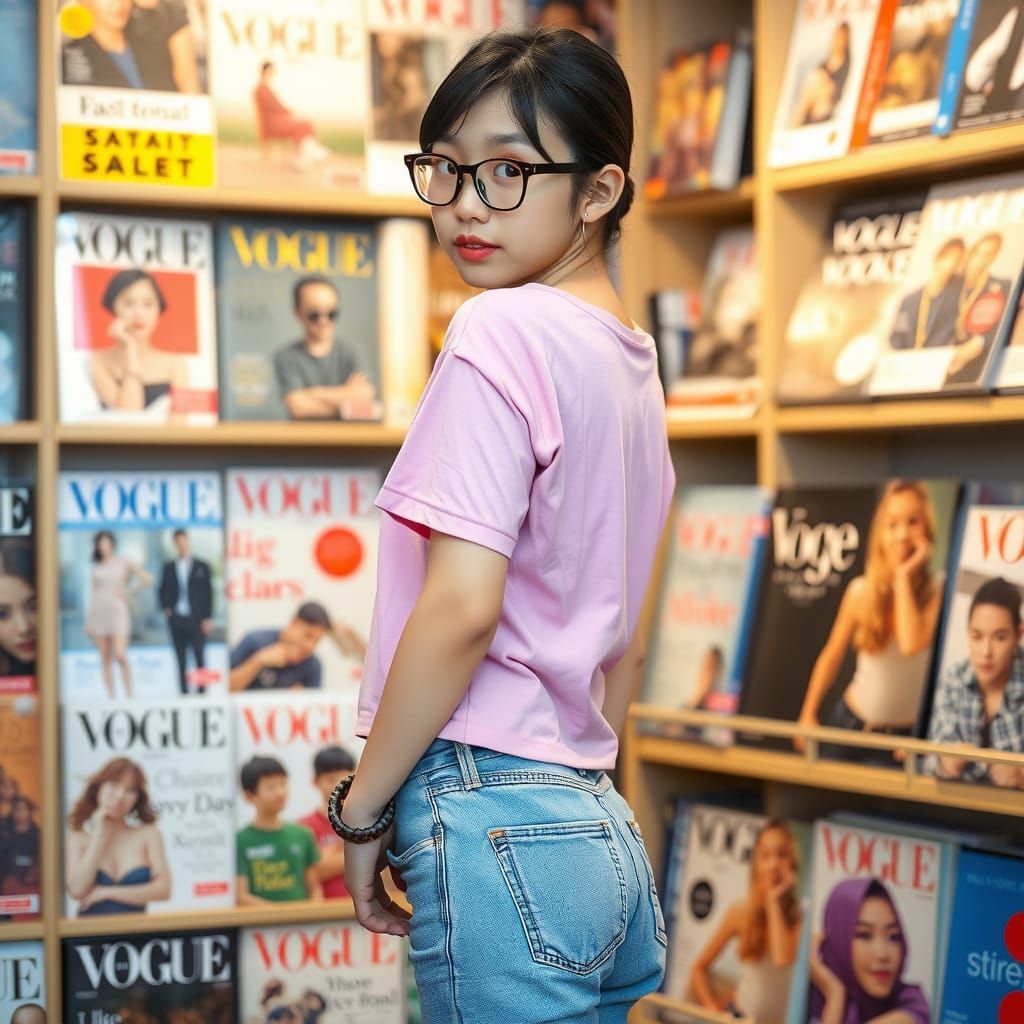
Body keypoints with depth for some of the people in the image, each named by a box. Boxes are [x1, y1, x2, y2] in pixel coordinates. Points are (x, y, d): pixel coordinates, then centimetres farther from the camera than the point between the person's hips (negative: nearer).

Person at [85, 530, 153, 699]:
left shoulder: (124, 563, 3)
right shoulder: (96, 567, 13)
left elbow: (147, 579, -4)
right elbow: (94, 592, 13)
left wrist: (128, 593, -3)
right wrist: (88, 621, 8)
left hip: (117, 612, -4)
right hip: (99, 612, 4)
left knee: (120, 655, -17)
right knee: (105, 659, 2)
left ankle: (129, 694, -9)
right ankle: (110, 696, 5)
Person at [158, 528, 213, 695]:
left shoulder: (202, 566, 3)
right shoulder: (168, 567, 10)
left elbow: (208, 593, 1)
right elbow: (163, 591, 16)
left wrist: (207, 618, -4)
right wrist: (165, 609, 0)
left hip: (196, 619, -2)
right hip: (176, 619, 2)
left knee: (199, 656, 0)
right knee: (181, 659, 3)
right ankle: (184, 692, 6)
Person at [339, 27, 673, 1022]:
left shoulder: (502, 330, -12)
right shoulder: (631, 358, 14)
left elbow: (461, 608, -19)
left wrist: (362, 811, -9)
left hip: (491, 822, -9)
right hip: (604, 834, 9)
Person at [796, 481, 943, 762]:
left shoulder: (938, 590, -14)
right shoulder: (861, 590, -7)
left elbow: (913, 644, -31)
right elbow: (831, 655, 4)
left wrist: (904, 577, -23)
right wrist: (808, 714, 7)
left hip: (910, 735, -2)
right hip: (852, 725, 2)